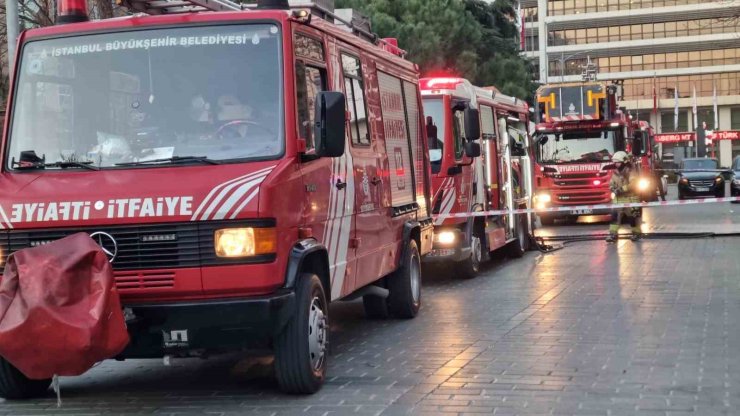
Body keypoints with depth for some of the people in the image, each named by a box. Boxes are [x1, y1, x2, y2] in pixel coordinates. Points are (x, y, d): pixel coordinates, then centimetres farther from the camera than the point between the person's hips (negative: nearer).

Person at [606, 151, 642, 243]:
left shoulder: (631, 172, -12)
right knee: (614, 215, -6)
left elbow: (633, 184, -24)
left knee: (633, 216, 2)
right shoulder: (615, 173, 9)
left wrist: (622, 189, -31)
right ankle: (613, 234, -6)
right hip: (618, 198, 6)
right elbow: (611, 183, 13)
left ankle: (637, 233, 20)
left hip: (630, 198, -5)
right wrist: (613, 188, -11)